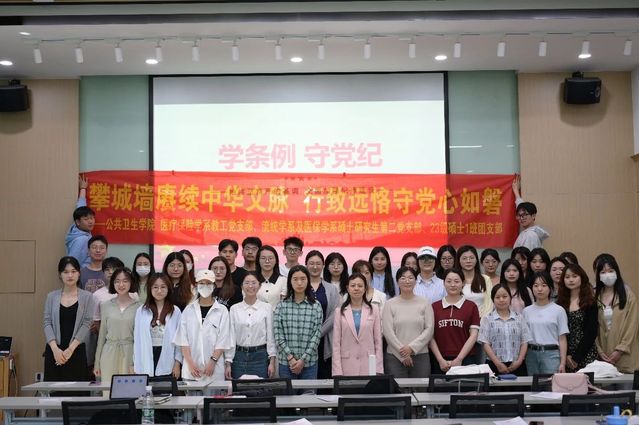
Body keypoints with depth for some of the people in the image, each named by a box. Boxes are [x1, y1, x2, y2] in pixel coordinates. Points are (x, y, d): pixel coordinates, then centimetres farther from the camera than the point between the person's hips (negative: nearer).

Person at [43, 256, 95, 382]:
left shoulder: (86, 297, 3)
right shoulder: (52, 296, 8)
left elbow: (86, 324, -3)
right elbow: (47, 323, 2)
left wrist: (71, 348, -12)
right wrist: (55, 348, -11)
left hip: (77, 351, -1)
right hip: (54, 351, 1)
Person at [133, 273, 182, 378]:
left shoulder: (175, 311, 3)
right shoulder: (141, 311, 5)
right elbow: (137, 339, 5)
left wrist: (177, 363, -3)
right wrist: (136, 365, 2)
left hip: (167, 361, 0)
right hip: (146, 364, 1)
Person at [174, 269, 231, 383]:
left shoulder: (222, 311, 3)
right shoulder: (188, 310, 8)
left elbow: (223, 341, -1)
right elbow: (183, 340, 3)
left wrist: (213, 361, -11)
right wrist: (190, 363, -7)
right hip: (191, 368, 1)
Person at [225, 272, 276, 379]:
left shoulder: (266, 308, 1)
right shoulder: (234, 309, 4)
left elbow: (271, 336, 2)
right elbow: (231, 337, 4)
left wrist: (272, 361, -2)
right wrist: (228, 363, 1)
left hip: (260, 357, -1)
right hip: (239, 357, 1)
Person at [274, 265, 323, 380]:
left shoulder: (316, 306, 2)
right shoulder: (281, 306, 2)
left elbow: (316, 335, -3)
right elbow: (278, 336, -2)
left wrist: (303, 360, -10)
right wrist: (290, 358, -10)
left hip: (309, 362, 0)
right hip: (286, 362, 0)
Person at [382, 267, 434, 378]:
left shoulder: (425, 303, 7)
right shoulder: (390, 304, 4)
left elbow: (429, 329, 1)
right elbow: (388, 332, -2)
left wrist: (412, 347, -10)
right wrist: (403, 353, -9)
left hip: (420, 355, 1)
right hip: (395, 357, -1)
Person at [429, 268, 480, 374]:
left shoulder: (471, 306, 4)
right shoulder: (434, 307, 7)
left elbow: (473, 335, -1)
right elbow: (431, 337, 4)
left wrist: (458, 359, -8)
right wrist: (440, 360, -6)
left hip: (465, 360, -1)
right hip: (440, 362, 1)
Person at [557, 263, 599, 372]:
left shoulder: (590, 303, 0)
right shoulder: (560, 303, 8)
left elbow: (591, 333, -4)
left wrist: (576, 357, -9)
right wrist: (565, 355, -7)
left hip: (585, 355, -2)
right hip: (565, 357, 2)